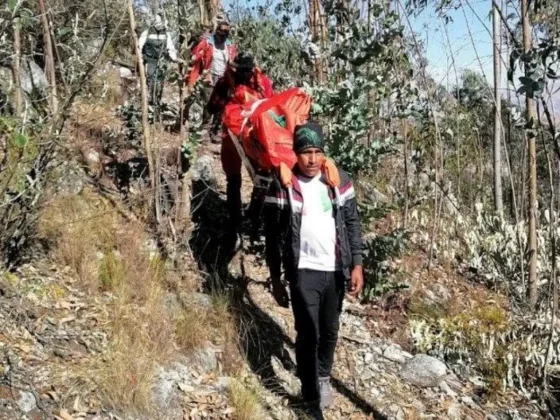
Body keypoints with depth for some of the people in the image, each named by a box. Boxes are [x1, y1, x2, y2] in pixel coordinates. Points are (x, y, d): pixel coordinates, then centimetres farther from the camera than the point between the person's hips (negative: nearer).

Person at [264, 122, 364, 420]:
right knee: (308, 335, -2)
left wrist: (356, 266, -1)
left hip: (336, 270, 3)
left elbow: (352, 224, 5)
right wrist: (276, 280, -1)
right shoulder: (282, 187, -7)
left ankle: (324, 376, 45)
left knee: (330, 331, 18)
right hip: (303, 272, -3)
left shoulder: (339, 181, 0)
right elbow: (274, 237, -2)